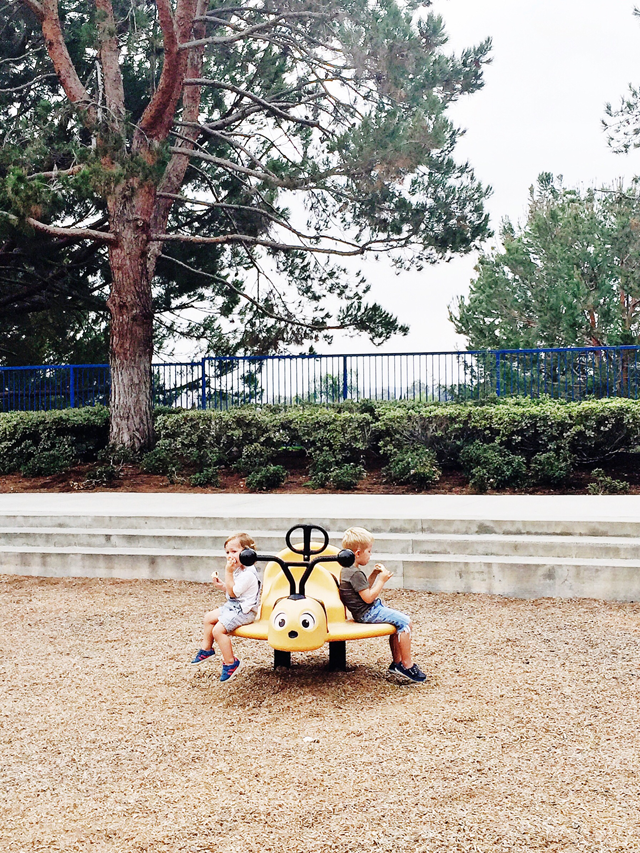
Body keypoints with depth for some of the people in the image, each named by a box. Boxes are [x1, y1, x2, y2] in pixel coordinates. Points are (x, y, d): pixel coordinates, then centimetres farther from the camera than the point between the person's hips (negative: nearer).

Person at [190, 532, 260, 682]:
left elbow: (233, 592, -24)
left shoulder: (248, 574, -23)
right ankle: (206, 650, 32)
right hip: (232, 607, 11)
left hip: (243, 611, -11)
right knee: (209, 617, 17)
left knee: (218, 629, -22)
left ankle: (230, 663, -11)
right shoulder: (238, 570, 10)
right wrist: (220, 584, 3)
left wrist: (228, 573, -24)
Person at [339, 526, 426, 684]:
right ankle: (407, 665, -9)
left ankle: (397, 663, 18)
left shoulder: (349, 569, 12)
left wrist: (374, 575, 11)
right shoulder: (355, 573, -22)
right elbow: (368, 597, -23)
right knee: (405, 622, -15)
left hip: (372, 609, 11)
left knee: (399, 622, 15)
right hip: (367, 613, -11)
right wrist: (382, 580, -15)